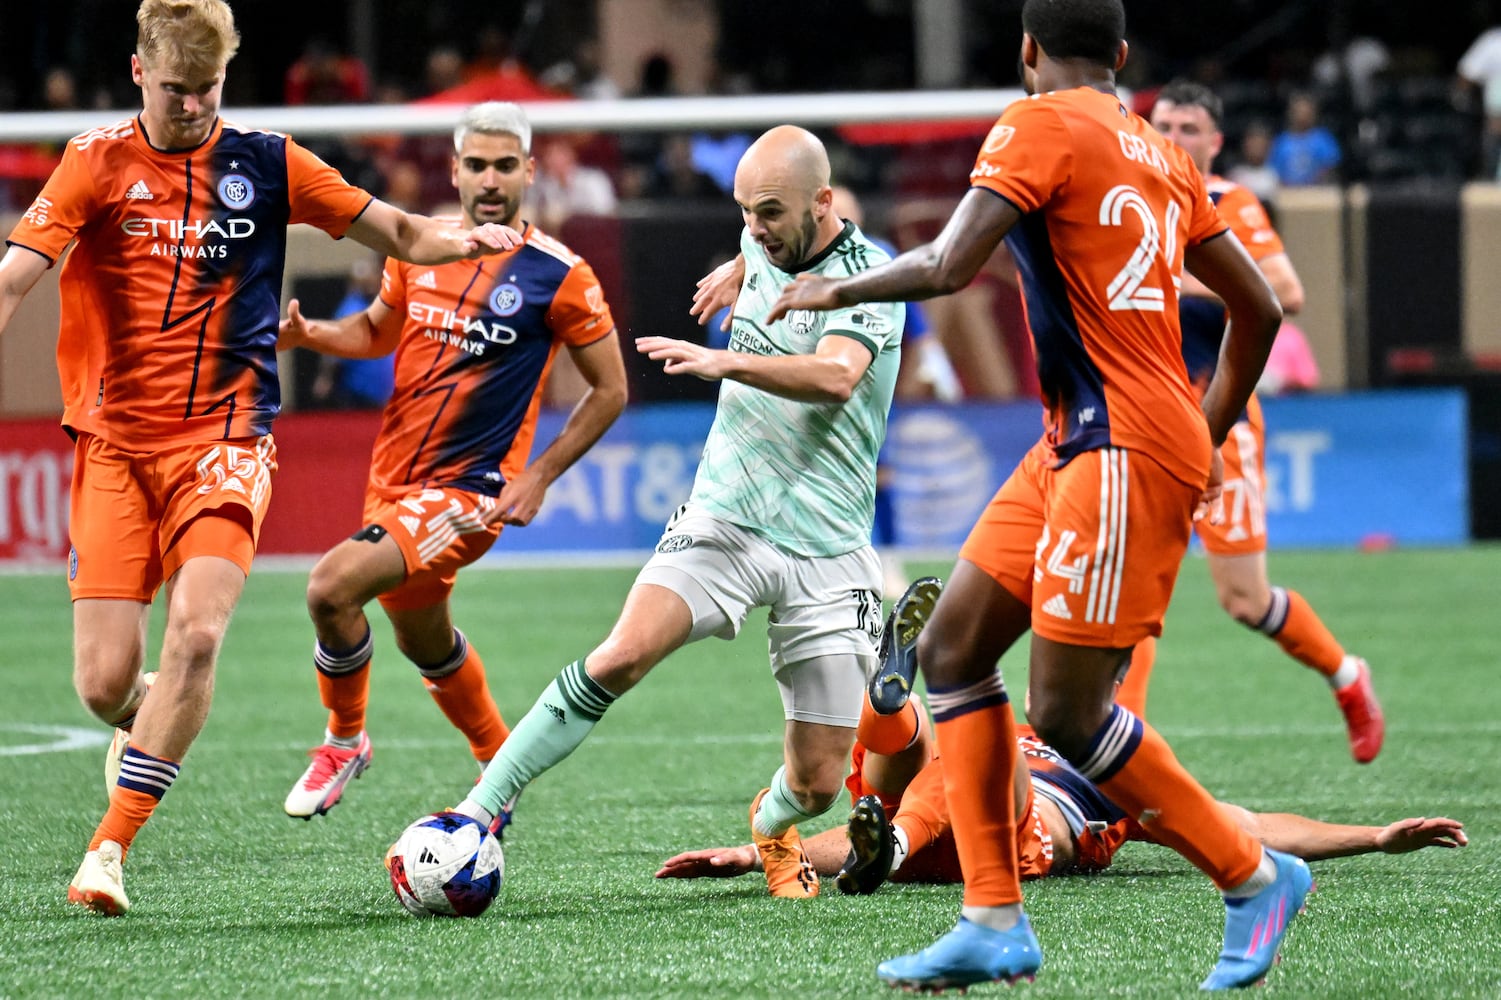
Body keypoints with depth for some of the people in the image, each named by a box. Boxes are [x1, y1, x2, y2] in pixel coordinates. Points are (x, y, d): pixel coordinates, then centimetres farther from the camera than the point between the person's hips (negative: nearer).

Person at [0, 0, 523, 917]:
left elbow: (401, 235, 13)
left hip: (225, 438, 0)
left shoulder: (266, 165, 6)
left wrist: (467, 239, -7)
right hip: (116, 443, 0)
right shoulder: (99, 163, 1)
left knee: (197, 631, -23)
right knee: (105, 684, -7)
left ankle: (110, 846, -15)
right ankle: (147, 729, 33)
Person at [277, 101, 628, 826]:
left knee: (333, 585, -24)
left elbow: (610, 390, -3)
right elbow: (378, 330, 20)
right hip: (394, 479, 7)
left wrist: (538, 477, -9)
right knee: (424, 642, 22)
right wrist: (310, 333, 0)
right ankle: (499, 767, 47)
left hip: (471, 489, -7)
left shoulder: (558, 276, -11)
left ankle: (344, 740, 0)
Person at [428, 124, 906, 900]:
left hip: (826, 552, -3)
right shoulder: (761, 246, 7)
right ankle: (479, 811, -25)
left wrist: (726, 362, -43)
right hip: (722, 521, 3)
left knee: (817, 784, -2)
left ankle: (771, 824, 35)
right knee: (623, 654, -26)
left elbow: (836, 374, -33)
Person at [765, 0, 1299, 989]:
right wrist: (1204, 440, 30)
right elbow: (1259, 308, 20)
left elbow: (947, 266, -19)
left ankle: (1253, 875, 7)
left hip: (1123, 450, -9)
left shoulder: (1042, 126, -8)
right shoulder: (1162, 154, 16)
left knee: (1065, 713, -7)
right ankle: (994, 925, 5)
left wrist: (835, 289, -2)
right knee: (951, 652, 8)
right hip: (1078, 444, 9)